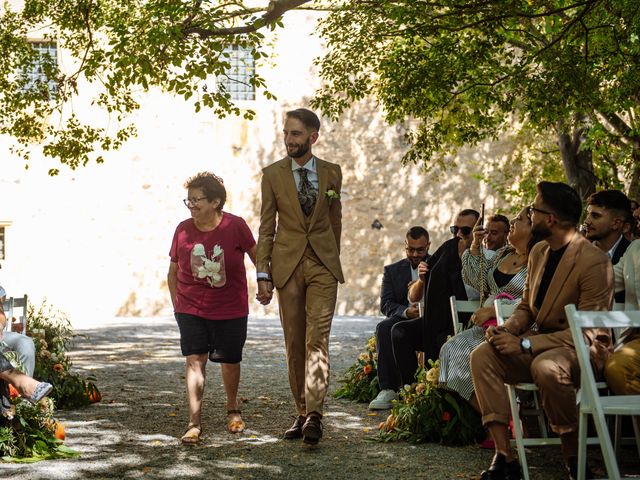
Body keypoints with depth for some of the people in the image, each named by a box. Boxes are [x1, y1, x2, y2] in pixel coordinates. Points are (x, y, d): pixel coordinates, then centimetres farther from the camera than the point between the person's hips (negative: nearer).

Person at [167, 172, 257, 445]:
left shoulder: (235, 226, -12)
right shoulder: (183, 230, -5)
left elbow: (255, 255, 5)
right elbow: (173, 273, 7)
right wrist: (178, 305, 4)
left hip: (230, 310, 0)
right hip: (191, 309, 1)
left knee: (229, 362, 11)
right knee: (195, 361, -11)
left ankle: (233, 410, 37)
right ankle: (194, 424, -12)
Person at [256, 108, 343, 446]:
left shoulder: (331, 173, 6)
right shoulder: (273, 174, 3)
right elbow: (266, 227, 2)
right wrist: (263, 273, -3)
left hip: (323, 264, 0)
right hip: (288, 264, 0)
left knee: (317, 339, -13)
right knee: (294, 343, 5)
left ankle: (314, 414, -19)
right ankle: (302, 413, 14)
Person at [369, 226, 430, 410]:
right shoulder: (392, 270, 16)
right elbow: (385, 304, 2)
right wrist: (406, 311, -18)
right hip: (404, 319, 2)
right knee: (384, 328, -31)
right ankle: (388, 389, -32)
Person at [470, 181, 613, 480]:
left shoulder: (593, 261, -18)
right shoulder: (538, 252, 9)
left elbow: (587, 332, -21)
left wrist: (525, 344, -24)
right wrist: (508, 330, -5)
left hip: (583, 350, -8)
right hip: (541, 344, 8)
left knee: (546, 367, -39)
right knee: (482, 355, -16)